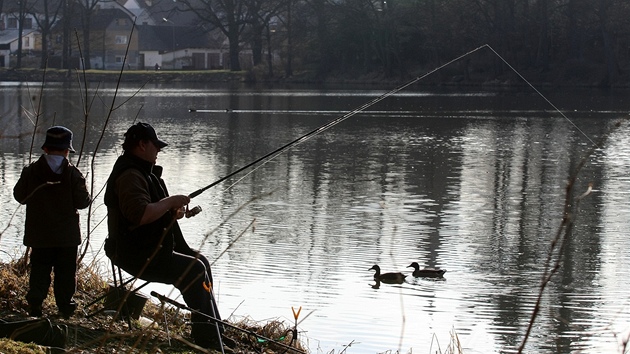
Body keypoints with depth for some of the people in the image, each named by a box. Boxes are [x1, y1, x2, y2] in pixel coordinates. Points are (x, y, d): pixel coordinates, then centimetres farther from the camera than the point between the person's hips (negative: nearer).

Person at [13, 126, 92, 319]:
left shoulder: (30, 171, -7)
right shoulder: (73, 173, -12)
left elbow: (20, 196, 2)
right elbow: (82, 201, -12)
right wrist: (88, 197, 10)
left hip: (39, 235, 2)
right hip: (67, 236, -2)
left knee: (39, 272, 12)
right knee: (66, 273, 9)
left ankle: (34, 307, 9)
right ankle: (65, 307, 14)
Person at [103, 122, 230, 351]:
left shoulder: (141, 171, 17)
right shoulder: (130, 175, -20)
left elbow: (151, 209, 28)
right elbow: (140, 214, -34)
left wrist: (172, 210, 6)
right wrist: (170, 202, -21)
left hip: (151, 248, 12)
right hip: (138, 255, -12)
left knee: (200, 261, 15)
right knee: (195, 270, -20)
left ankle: (215, 333, 22)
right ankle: (208, 342, -14)